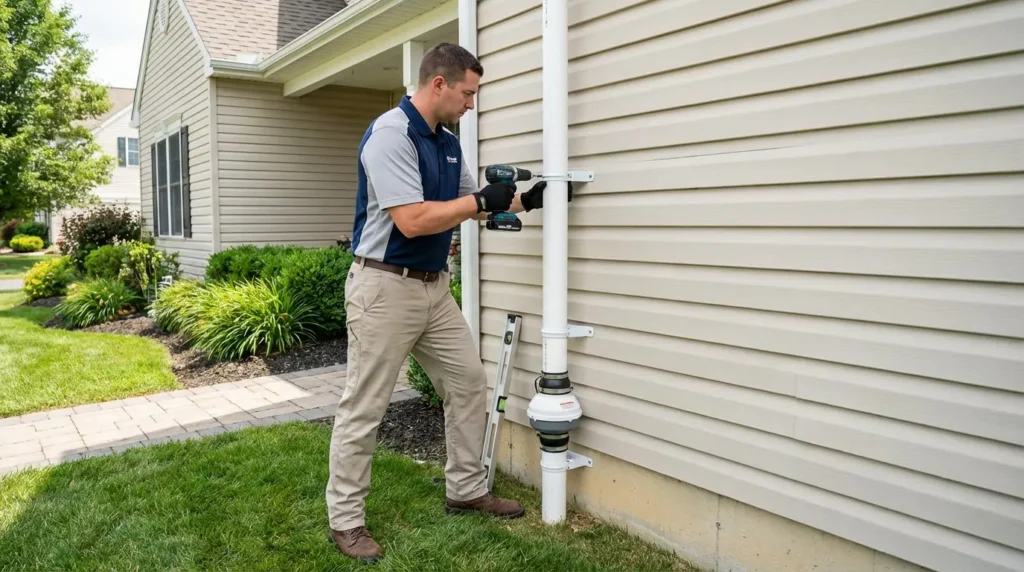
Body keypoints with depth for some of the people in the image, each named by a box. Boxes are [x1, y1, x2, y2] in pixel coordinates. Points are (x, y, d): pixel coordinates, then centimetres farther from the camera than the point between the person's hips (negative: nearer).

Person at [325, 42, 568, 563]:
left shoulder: (448, 141, 11)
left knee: (469, 384, 13)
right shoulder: (389, 134, -18)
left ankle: (466, 489, 29)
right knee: (364, 407, 1)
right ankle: (345, 518, 16)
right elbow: (412, 220, -26)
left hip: (434, 286, 9)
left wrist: (524, 201, 9)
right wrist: (481, 201, -17)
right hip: (386, 287, -9)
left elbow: (471, 205, 20)